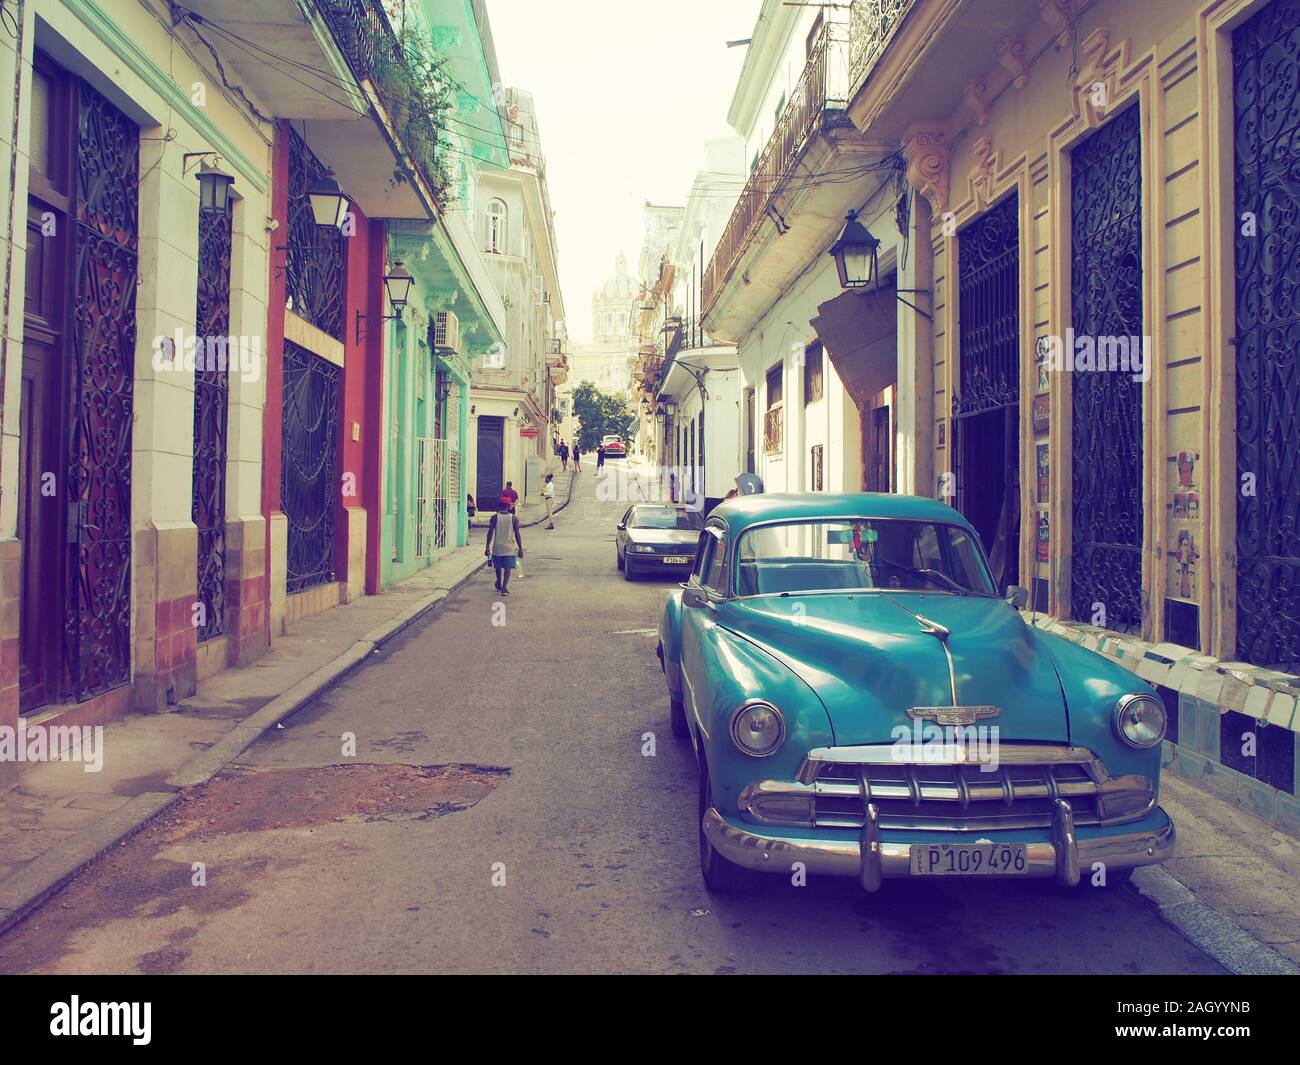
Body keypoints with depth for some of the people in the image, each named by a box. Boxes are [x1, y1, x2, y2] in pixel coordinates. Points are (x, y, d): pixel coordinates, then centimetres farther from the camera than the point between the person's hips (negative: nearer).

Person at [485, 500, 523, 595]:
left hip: (497, 547, 1)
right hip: (509, 548, -1)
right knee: (507, 568, 2)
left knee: (498, 567, 19)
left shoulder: (494, 517, -3)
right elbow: (517, 534, -6)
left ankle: (499, 586, 36)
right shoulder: (514, 519, -4)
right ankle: (504, 588, -11)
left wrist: (487, 547, 1)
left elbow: (490, 533, -4)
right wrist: (520, 549, -1)